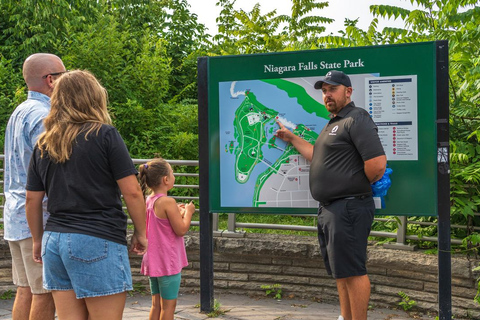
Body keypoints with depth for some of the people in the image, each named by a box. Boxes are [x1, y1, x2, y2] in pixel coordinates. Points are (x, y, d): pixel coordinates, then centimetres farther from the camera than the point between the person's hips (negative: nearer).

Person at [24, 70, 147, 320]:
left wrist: (38, 240, 26)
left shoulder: (43, 144, 12)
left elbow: (32, 199, 14)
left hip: (54, 240, 6)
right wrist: (140, 233, 5)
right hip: (99, 241, -6)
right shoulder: (104, 135, -3)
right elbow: (132, 191, -7)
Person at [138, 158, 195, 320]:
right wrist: (188, 212, -3)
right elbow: (181, 230, -18)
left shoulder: (149, 200, 7)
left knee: (156, 304, 15)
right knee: (169, 305, 1)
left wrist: (177, 212, 16)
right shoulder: (168, 202, -19)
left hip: (153, 261, 8)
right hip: (168, 262, -8)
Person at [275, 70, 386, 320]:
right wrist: (292, 138, 31)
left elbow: (377, 164, -22)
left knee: (351, 271, -7)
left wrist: (358, 186, -5)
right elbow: (319, 157, 31)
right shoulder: (332, 124, 20)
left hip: (348, 208, -10)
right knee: (340, 271, 15)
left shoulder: (356, 119, -12)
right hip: (329, 209, 10)